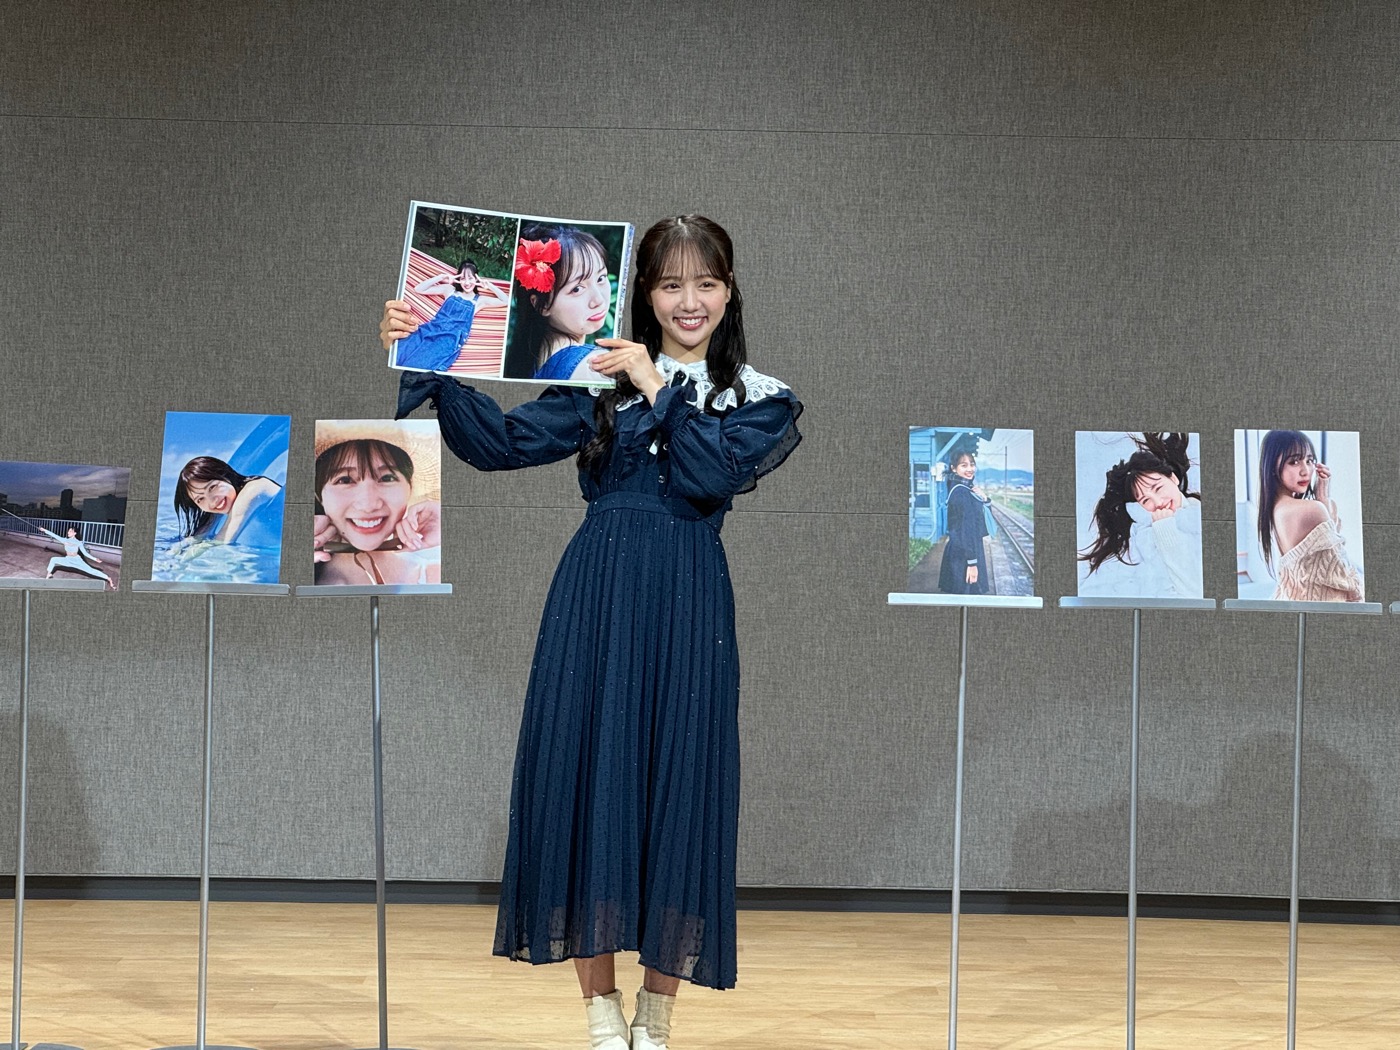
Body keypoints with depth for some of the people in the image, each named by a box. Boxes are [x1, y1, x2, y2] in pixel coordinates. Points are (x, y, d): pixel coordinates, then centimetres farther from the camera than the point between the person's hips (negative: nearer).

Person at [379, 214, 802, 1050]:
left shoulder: (760, 400, 7)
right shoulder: (600, 380, 8)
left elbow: (717, 474, -12)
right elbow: (500, 443, 0)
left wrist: (658, 387, -8)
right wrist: (431, 366, -9)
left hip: (687, 612, -1)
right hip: (596, 602, 1)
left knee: (677, 790, 1)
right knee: (585, 784, -2)